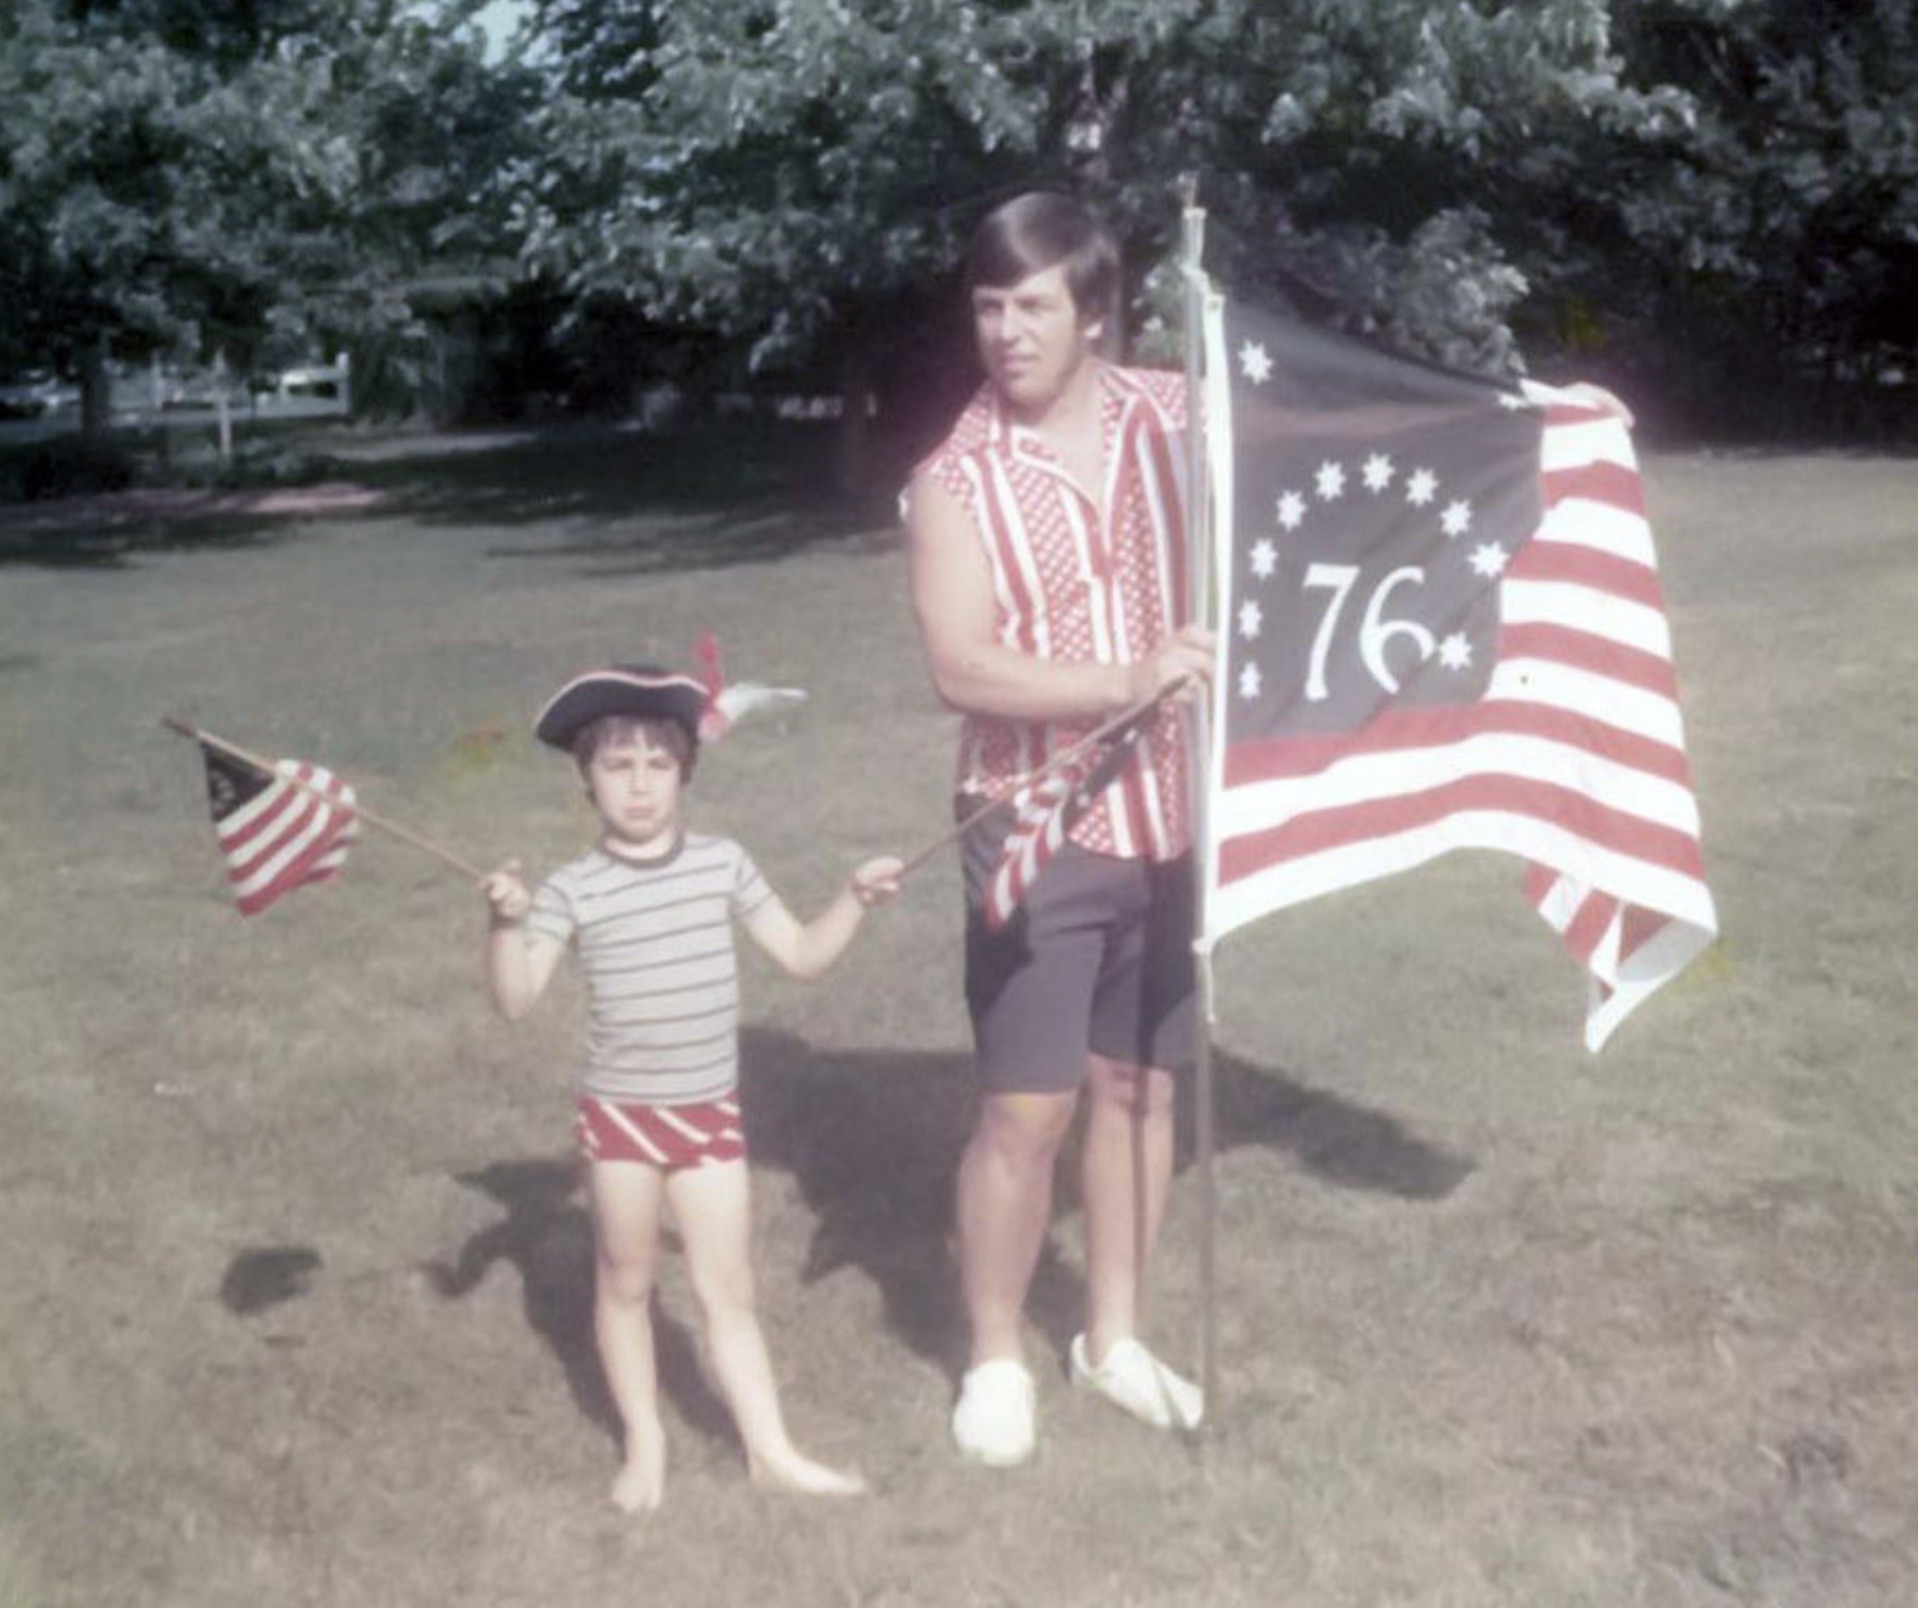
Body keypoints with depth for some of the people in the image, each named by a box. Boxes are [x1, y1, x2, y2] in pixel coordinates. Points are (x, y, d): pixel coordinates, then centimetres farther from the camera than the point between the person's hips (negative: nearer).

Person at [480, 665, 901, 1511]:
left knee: (729, 1291, 7)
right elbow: (515, 1001, -17)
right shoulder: (573, 890, -9)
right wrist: (506, 923, -32)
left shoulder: (723, 864, -1)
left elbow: (802, 955, 7)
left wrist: (854, 899, -6)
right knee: (625, 1282, 13)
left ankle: (771, 1451, 14)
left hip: (710, 1112, 2)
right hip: (620, 1112, -1)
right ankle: (644, 1442, 28)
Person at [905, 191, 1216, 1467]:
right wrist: (1128, 681, -29)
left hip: (1173, 820, 4)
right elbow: (963, 668, -19)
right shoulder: (957, 478, -8)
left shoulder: (1176, 418, 1)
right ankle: (996, 1359, 21)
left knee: (1141, 1084, 14)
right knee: (1027, 1108, 0)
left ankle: (1115, 1337, 31)